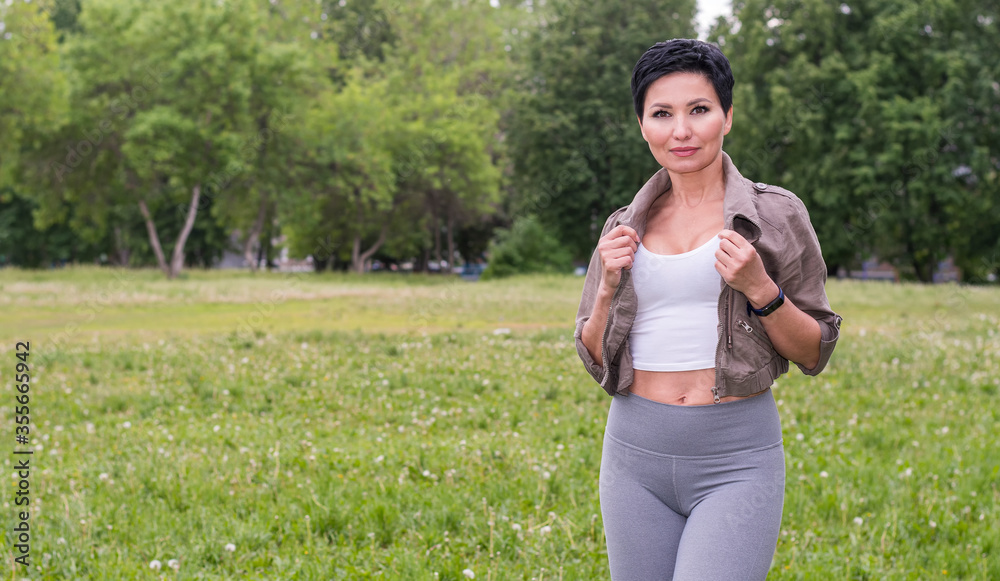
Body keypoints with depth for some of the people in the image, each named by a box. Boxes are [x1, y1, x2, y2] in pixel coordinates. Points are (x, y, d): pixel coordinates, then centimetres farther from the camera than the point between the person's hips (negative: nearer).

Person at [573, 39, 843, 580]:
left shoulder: (776, 214, 1)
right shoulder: (624, 228, 10)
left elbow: (814, 353, 3)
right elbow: (595, 360, 14)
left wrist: (758, 288, -13)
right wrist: (607, 287, -3)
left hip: (736, 459, -3)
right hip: (636, 454, 4)